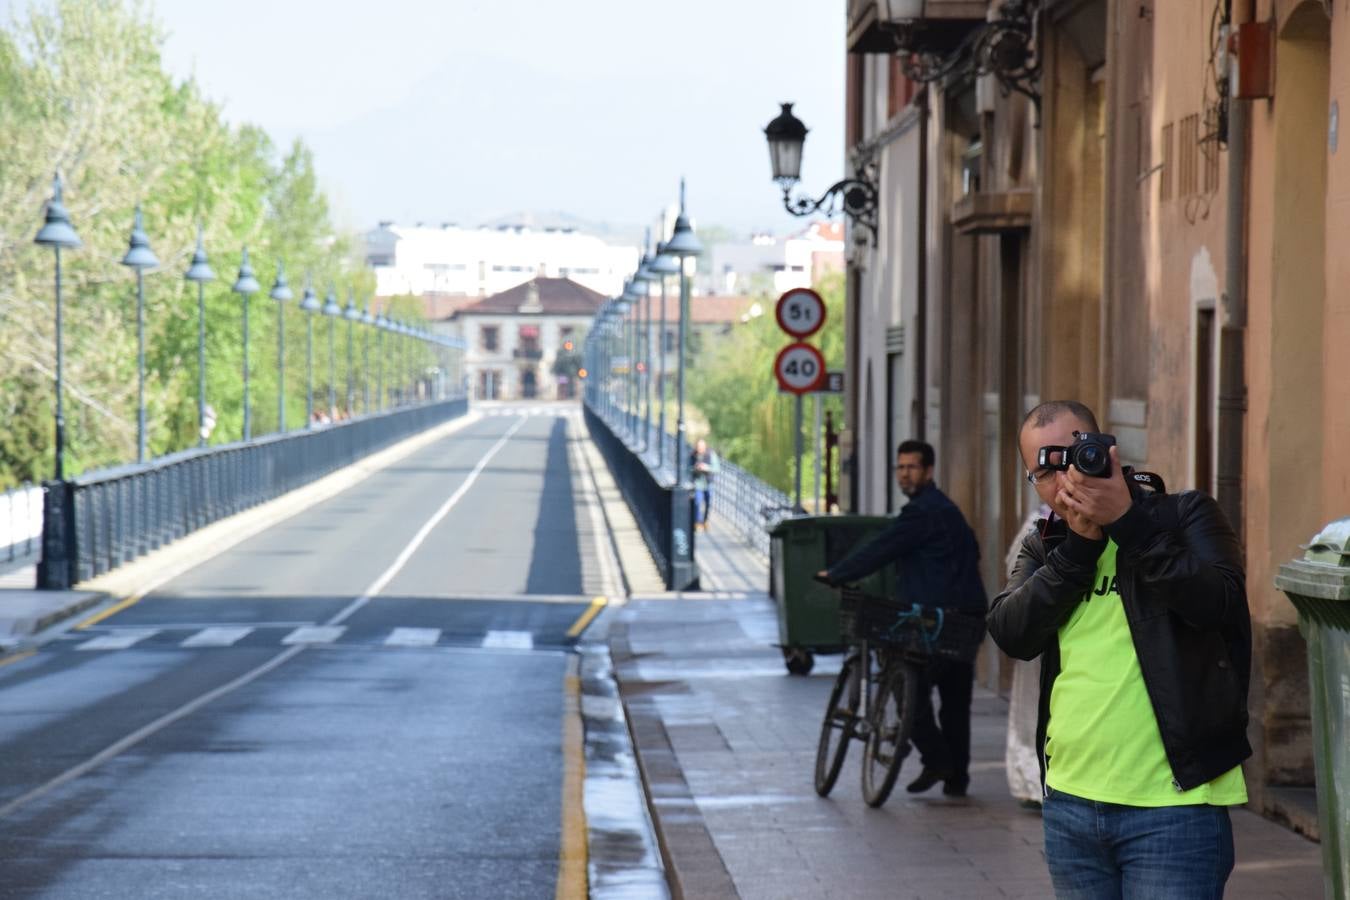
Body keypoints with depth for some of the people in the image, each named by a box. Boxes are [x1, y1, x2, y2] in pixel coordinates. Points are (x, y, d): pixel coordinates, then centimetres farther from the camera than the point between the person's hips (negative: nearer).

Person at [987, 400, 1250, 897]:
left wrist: (1126, 521, -19)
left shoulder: (1185, 515, 1)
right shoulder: (1044, 548, 14)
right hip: (1070, 802, 5)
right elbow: (1010, 632, -4)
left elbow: (1220, 602, -17)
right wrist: (1080, 544, -11)